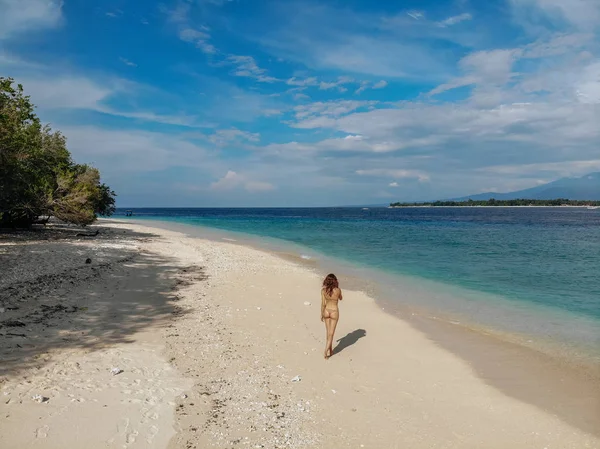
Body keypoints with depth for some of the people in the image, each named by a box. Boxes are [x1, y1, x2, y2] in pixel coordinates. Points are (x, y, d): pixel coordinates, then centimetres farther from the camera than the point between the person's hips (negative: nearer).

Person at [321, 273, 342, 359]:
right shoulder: (338, 290, -14)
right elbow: (340, 298, 8)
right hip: (334, 312, -2)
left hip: (326, 311, 2)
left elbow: (323, 304, -7)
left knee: (328, 332, 18)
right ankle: (326, 352, -3)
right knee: (331, 333, 5)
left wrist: (321, 314, 4)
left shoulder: (323, 290, -10)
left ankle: (330, 351, 29)